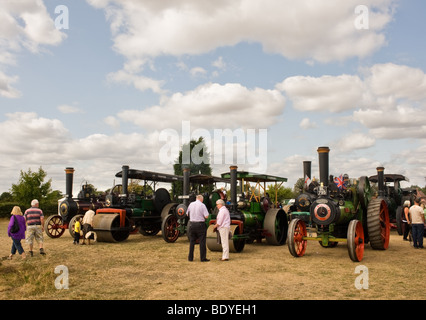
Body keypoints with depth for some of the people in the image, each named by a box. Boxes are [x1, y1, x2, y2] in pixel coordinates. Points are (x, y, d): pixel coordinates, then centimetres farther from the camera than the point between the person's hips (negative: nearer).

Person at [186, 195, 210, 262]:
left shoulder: (191, 204, 4)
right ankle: (203, 258, 4)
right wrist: (202, 215, 7)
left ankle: (190, 257, 16)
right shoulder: (202, 205, -9)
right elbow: (206, 216, -13)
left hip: (192, 224, 4)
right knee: (202, 242, 3)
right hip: (200, 224, -4)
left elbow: (187, 214, 16)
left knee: (192, 241, 12)